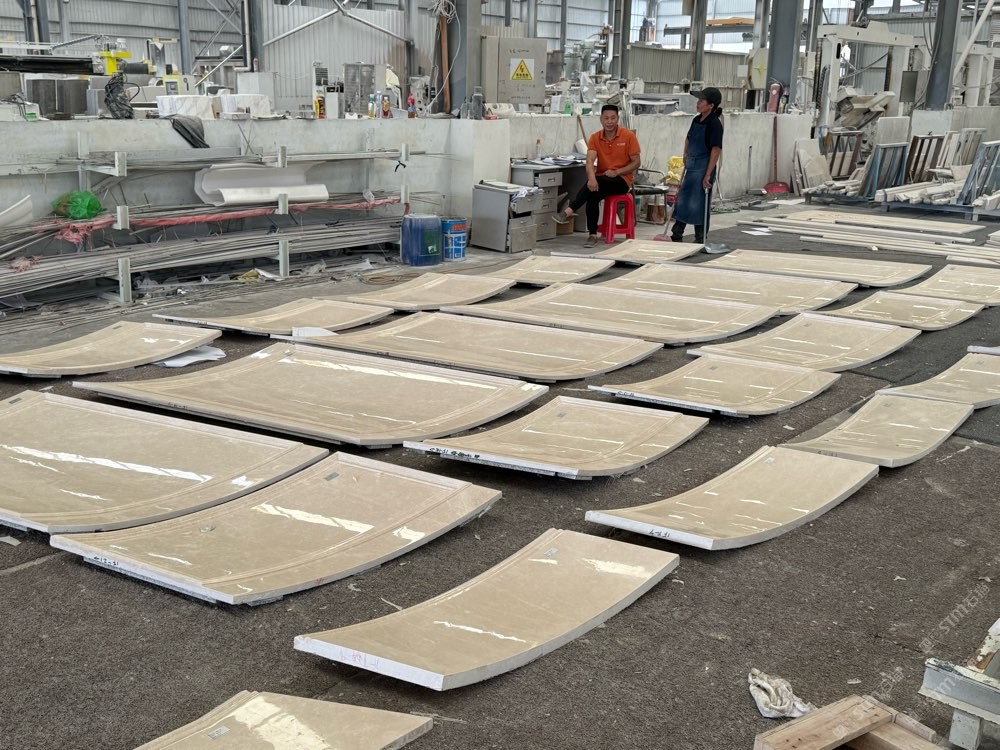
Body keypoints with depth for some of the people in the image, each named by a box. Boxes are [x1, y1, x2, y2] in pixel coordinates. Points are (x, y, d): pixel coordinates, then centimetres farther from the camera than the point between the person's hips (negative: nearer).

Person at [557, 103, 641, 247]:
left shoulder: (628, 136, -5)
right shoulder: (595, 138, 1)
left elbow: (636, 163, -4)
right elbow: (590, 161, -13)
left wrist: (616, 172, -18)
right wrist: (591, 178, -34)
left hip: (622, 180, -3)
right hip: (601, 180, 3)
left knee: (597, 183, -33)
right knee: (592, 193, -31)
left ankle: (569, 211, -35)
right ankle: (593, 235, -27)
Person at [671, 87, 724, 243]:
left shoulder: (714, 124, -16)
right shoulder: (696, 120, 8)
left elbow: (716, 150, -20)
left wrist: (708, 175, -23)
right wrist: (686, 156, 19)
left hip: (703, 168, -8)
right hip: (691, 166, 8)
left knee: (699, 204, -2)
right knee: (682, 200, 13)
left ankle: (701, 240, 9)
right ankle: (676, 236, 24)